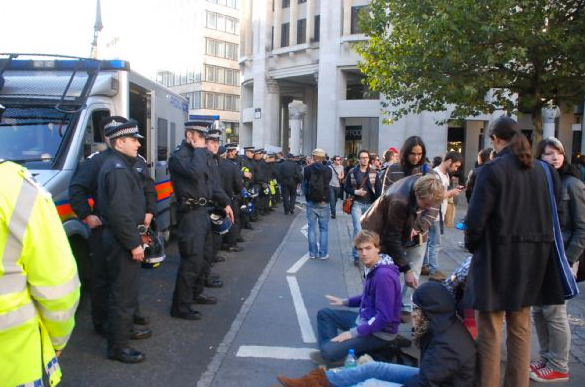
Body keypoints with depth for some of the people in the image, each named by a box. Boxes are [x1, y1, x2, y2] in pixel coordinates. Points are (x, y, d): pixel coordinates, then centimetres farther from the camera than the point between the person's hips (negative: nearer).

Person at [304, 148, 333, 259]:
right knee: (324, 229, 7)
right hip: (323, 203, 0)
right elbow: (327, 185, 5)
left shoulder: (307, 169, -6)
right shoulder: (328, 170, -7)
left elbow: (304, 185, 0)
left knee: (312, 228, 8)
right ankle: (323, 253, 6)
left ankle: (313, 253, 12)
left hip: (311, 202, 1)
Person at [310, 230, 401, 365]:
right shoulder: (372, 268, 3)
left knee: (329, 351, -23)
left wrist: (353, 333, -24)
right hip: (365, 320, 10)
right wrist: (345, 302, 14)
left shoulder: (384, 275, -27)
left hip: (380, 332, -10)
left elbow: (384, 317, -28)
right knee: (324, 314, 13)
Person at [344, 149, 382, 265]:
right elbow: (346, 188, 5)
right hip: (357, 204, -2)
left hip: (370, 205, 2)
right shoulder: (352, 172, 2)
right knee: (358, 230, -8)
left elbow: (379, 189, 3)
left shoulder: (374, 172, 5)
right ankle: (356, 255, 3)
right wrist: (355, 192, -14)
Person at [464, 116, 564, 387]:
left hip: (498, 257, -6)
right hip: (532, 258, 6)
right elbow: (551, 215, 8)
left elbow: (476, 219, -16)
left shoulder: (492, 170, -14)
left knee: (490, 330, 5)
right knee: (520, 328, 18)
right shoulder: (541, 171, 4)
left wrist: (472, 245, 2)